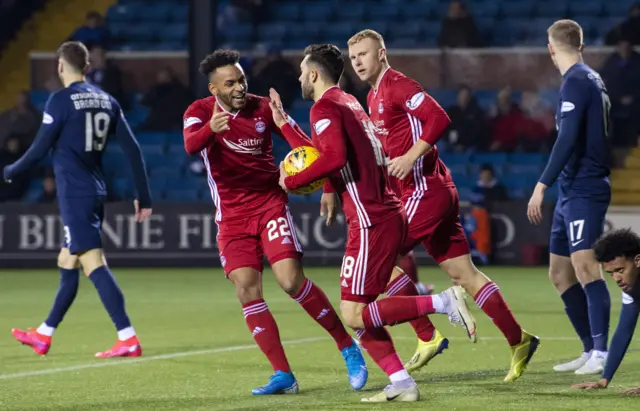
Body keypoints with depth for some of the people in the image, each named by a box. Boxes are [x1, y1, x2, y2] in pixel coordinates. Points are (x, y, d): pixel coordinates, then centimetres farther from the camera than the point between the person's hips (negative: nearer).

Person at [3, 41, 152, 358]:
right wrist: (144, 198, 11)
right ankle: (44, 335, 29)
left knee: (93, 264, -12)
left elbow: (39, 150, -9)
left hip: (74, 195, -8)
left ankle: (128, 339, -19)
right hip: (97, 194, 8)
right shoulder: (106, 101, 9)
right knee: (67, 264, 18)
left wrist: (9, 172, 10)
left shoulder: (61, 101, -10)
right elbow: (132, 149, 7)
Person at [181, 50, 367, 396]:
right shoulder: (200, 112, -6)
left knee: (291, 281, -16)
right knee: (247, 290, -8)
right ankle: (283, 375, -4)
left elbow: (303, 145, -5)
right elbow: (190, 145, -28)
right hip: (231, 215, 2)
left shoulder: (263, 108, -5)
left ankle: (348, 347, 0)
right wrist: (210, 129, -51)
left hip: (269, 204, -2)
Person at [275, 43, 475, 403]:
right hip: (388, 215, 10)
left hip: (371, 222, -10)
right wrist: (283, 124, 34)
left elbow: (334, 158, -26)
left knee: (354, 314, -9)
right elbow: (324, 154, 31)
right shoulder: (348, 102, 19)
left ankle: (442, 302, -14)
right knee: (360, 313, 11)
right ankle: (402, 385, 5)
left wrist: (292, 182, -14)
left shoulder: (324, 107, -9)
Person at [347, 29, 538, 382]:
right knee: (463, 273, 8)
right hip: (436, 193, 10)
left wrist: (410, 157, -25)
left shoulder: (398, 86, -11)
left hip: (425, 190, -10)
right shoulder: (374, 96, 18)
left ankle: (428, 335, -4)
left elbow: (438, 118, -24)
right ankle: (518, 341, 9)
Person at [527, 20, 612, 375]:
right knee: (560, 272, 12)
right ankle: (591, 350, 16)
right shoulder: (592, 80, 17)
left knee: (584, 266, -19)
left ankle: (601, 353, -24)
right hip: (572, 192, 10)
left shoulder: (577, 82, -12)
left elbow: (567, 139, -21)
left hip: (584, 190, -10)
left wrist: (542, 185, -24)